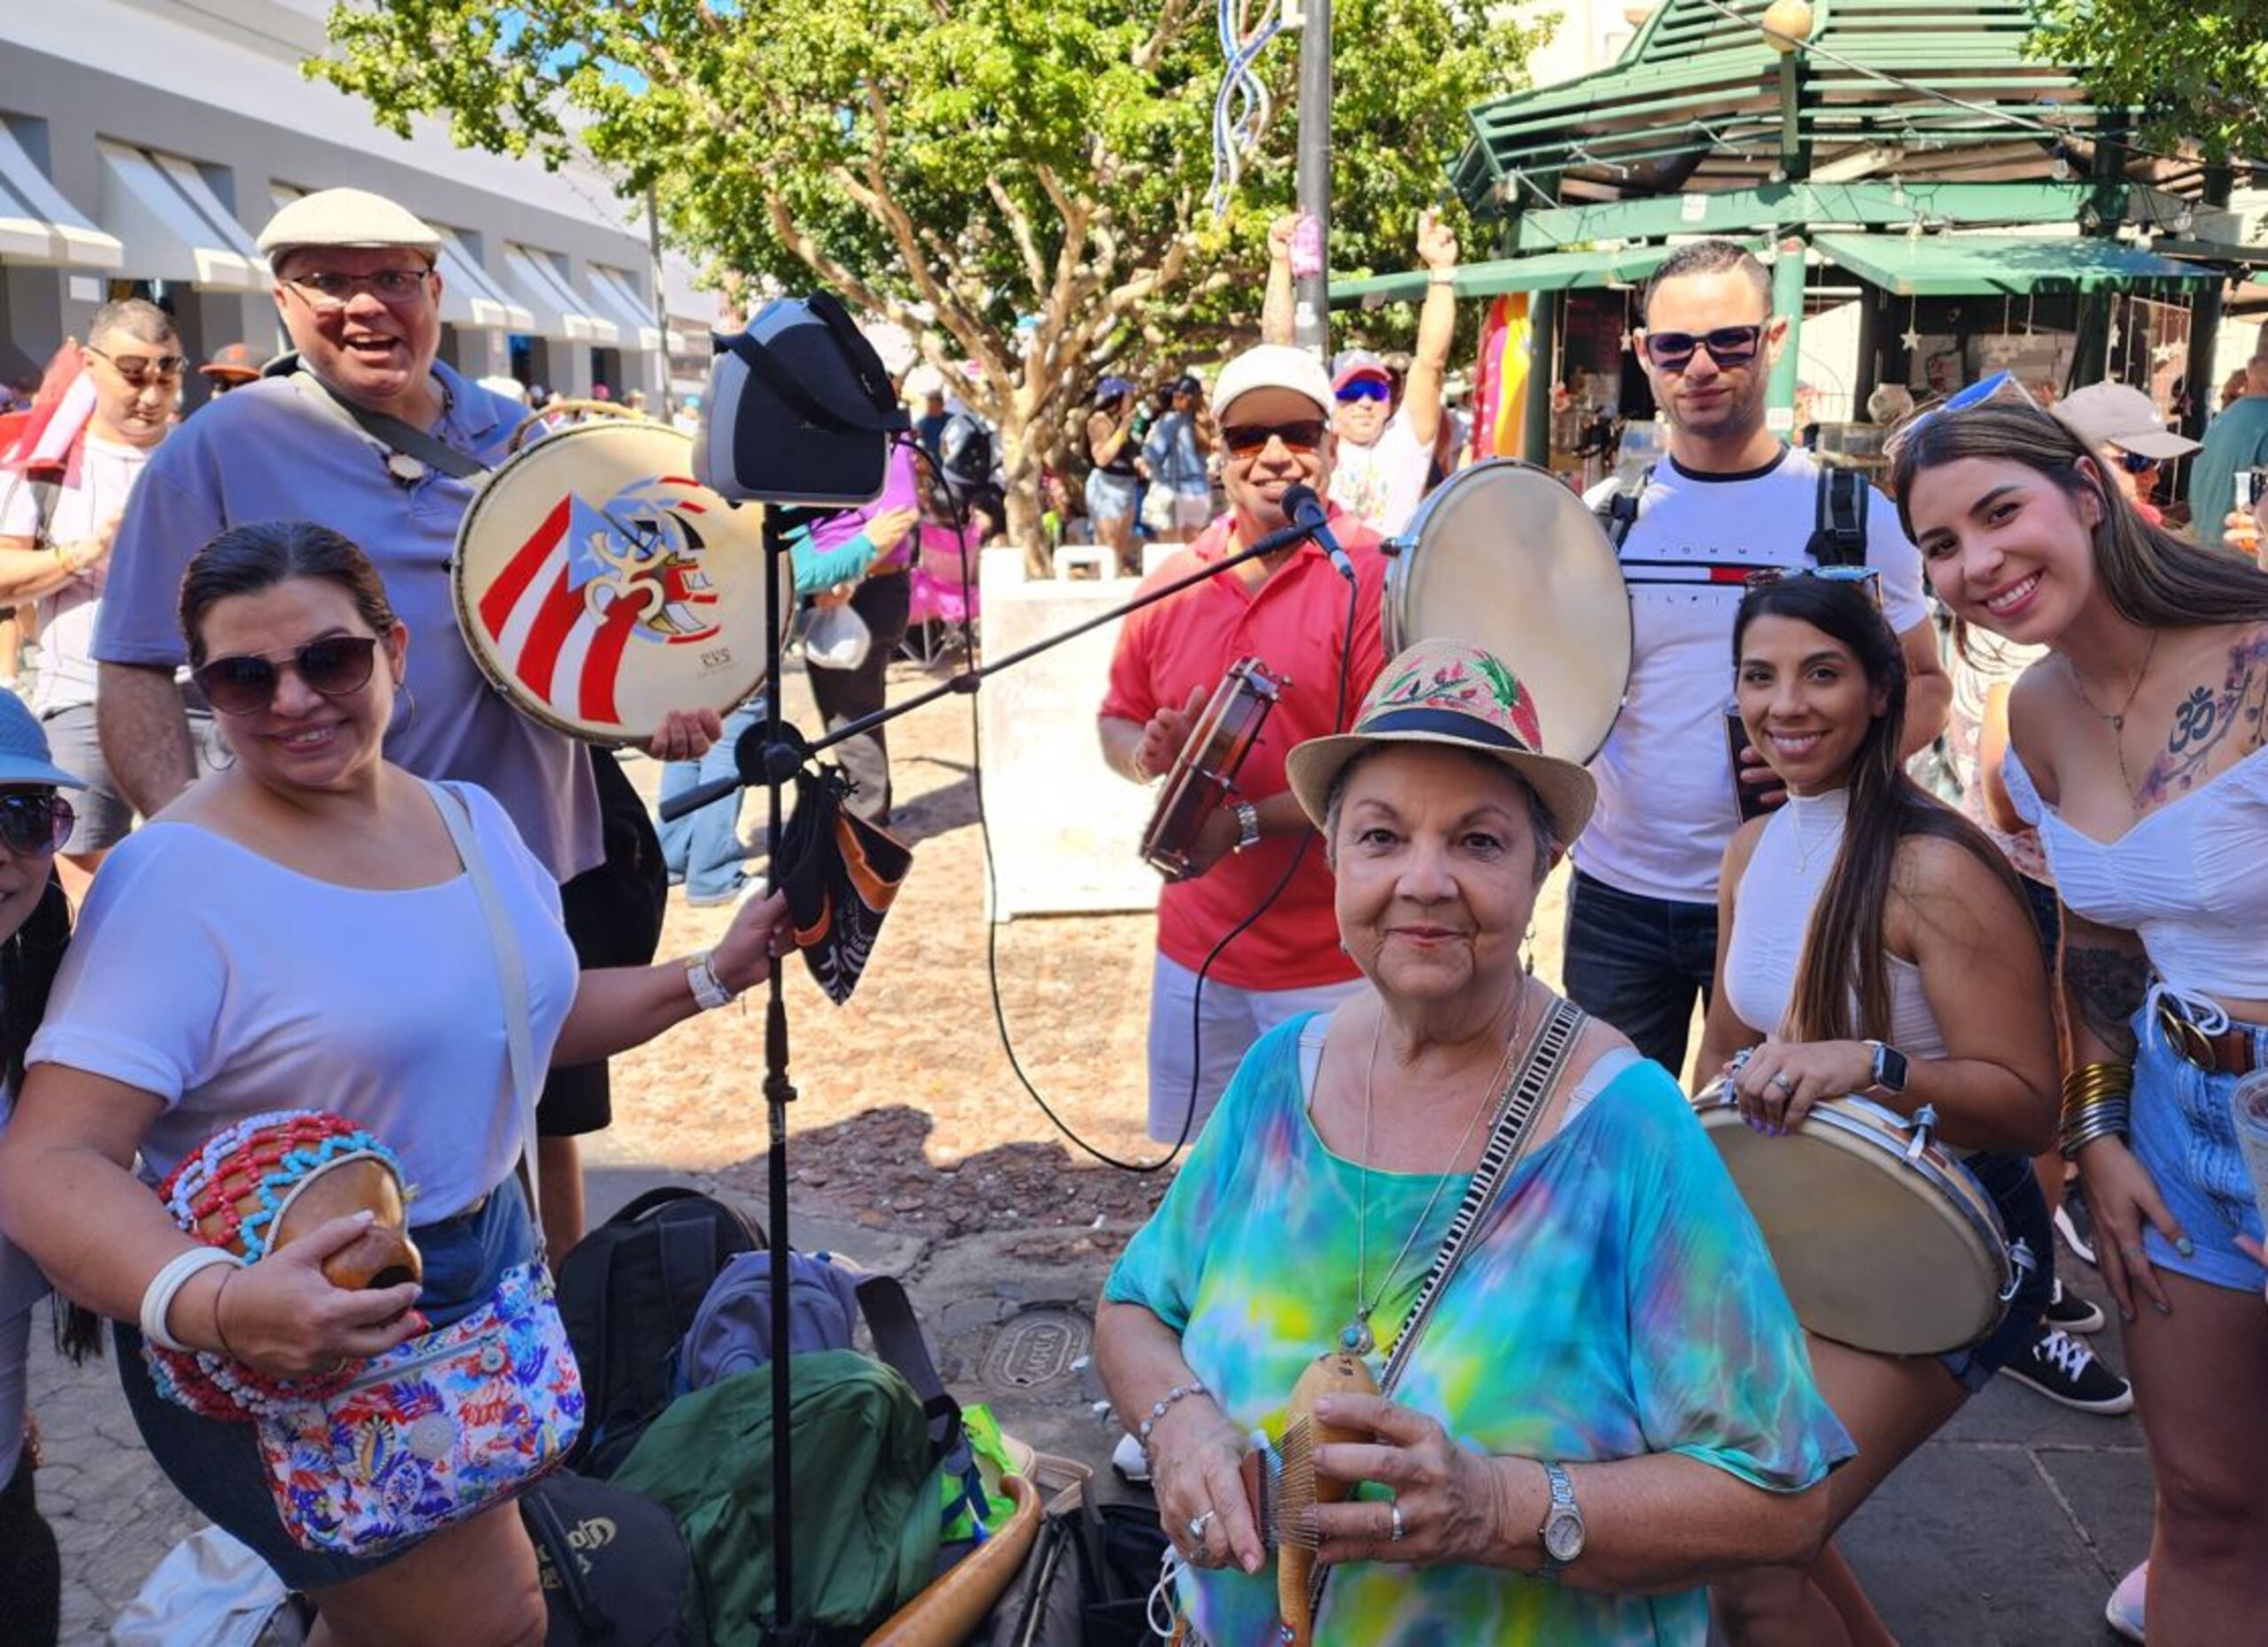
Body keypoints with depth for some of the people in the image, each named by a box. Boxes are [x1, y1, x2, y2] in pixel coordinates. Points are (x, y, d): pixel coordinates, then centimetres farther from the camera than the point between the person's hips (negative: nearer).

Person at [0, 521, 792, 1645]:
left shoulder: (469, 818, 1)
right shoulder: (178, 878, -21)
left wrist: (711, 976, 7)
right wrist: (212, 1305, -43)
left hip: (488, 1256, 7)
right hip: (297, 1342, -7)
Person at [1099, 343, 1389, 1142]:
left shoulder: (1372, 579, -11)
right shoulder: (1174, 583, 5)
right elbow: (1116, 723, 15)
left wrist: (1246, 822, -21)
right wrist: (1148, 753, -8)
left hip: (1330, 963, -5)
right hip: (1195, 951, 5)